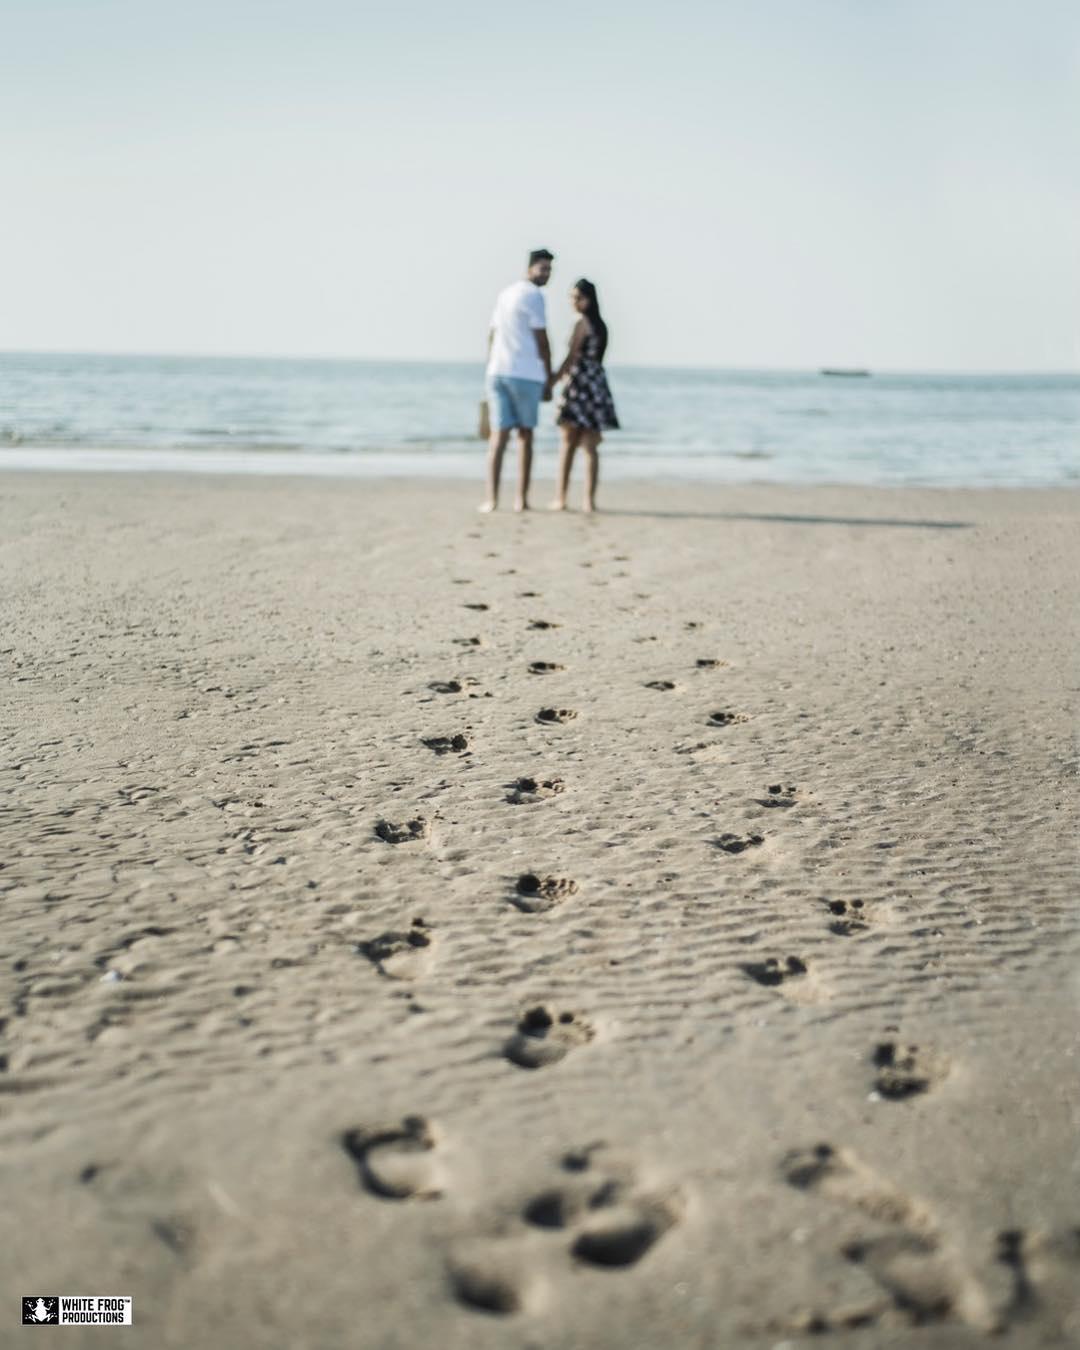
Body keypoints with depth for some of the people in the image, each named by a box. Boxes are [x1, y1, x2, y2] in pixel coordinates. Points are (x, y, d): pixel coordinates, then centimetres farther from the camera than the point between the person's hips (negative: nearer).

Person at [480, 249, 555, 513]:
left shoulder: (504, 294, 20)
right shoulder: (534, 295, -4)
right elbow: (542, 342, -7)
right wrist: (549, 381, -2)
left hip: (497, 372, 6)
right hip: (525, 374, -6)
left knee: (499, 436, 2)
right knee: (525, 436, 4)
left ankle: (492, 499, -7)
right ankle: (521, 499, 4)